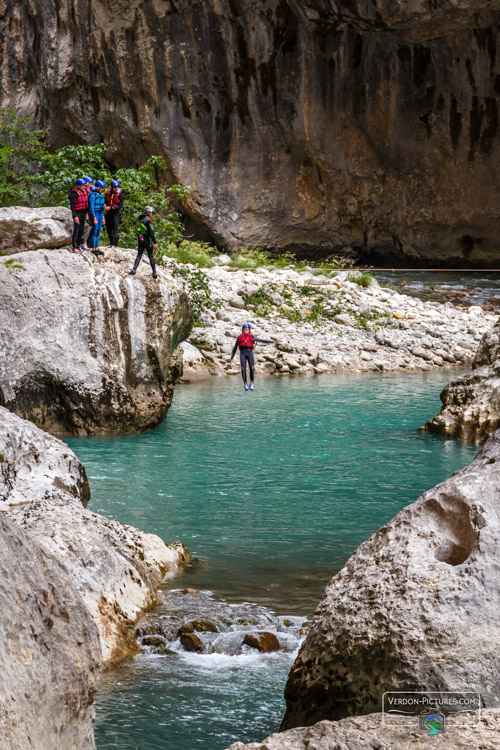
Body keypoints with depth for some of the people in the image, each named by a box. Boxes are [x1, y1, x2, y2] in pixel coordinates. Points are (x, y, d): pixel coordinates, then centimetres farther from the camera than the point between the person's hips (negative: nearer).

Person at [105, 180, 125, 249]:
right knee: (109, 229, 9)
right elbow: (104, 201, 18)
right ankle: (111, 243, 21)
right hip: (108, 214, 5)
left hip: (115, 214, -5)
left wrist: (111, 207, -23)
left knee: (115, 229, -12)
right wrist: (104, 205, -5)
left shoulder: (120, 195, -8)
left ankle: (115, 244, -13)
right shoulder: (107, 193, 5)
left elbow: (120, 206, -14)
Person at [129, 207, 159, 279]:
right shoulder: (148, 220, -16)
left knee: (139, 255, 8)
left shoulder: (139, 219, 6)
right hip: (147, 240, -5)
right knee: (151, 257, 6)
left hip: (140, 240, 5)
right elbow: (151, 232, -22)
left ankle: (134, 270, -10)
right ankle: (154, 273, 11)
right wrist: (155, 243, -23)